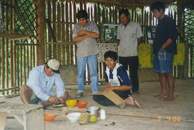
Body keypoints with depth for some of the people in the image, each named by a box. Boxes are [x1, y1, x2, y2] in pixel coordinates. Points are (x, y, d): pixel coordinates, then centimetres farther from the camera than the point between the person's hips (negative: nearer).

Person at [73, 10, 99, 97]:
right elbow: (75, 39, -11)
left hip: (92, 52, -1)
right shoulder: (76, 27, 3)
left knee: (94, 73, 0)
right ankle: (80, 91, 18)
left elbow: (97, 35, -11)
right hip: (81, 53, 1)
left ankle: (95, 91, 7)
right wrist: (88, 35, -14)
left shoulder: (92, 24, 2)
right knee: (80, 73, 6)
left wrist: (84, 32, -13)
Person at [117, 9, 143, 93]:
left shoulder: (136, 25, 1)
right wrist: (122, 47, 7)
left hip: (133, 54, -4)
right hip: (122, 54, 4)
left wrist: (133, 46, 6)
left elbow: (140, 38, 5)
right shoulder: (119, 27, 12)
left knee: (133, 73, 2)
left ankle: (135, 89, 13)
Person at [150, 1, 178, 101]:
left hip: (166, 51, -9)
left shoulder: (169, 21, -7)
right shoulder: (160, 22, 20)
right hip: (158, 51, 9)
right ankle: (163, 93, 19)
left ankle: (171, 95, -4)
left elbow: (171, 38, -14)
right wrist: (155, 48, 11)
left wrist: (162, 48, -15)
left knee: (168, 73, -8)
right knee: (160, 73, 10)